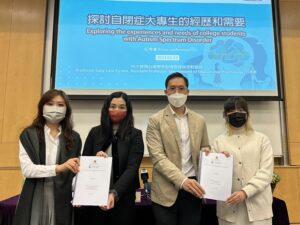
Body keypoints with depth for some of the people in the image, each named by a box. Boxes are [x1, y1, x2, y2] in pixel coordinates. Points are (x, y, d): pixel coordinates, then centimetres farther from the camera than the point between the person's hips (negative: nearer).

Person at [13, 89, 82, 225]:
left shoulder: (74, 138, 6)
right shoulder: (28, 135, 1)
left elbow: (75, 172, 8)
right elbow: (27, 169, -10)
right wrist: (59, 168, -22)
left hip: (62, 199, 2)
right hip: (35, 198, -1)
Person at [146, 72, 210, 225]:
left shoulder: (199, 120, 8)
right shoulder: (156, 120, -5)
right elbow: (158, 157, -13)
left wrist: (209, 153, -8)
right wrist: (182, 180, -24)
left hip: (192, 189, 4)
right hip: (166, 190, -3)